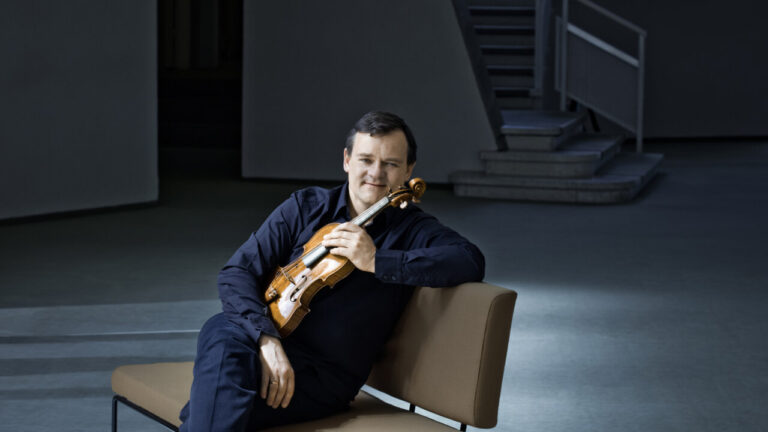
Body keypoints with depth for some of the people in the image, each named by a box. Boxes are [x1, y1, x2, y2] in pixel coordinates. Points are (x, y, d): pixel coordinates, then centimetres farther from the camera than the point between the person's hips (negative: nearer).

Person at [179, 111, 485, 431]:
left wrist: (377, 261, -20)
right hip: (267, 343, 3)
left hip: (325, 374, -3)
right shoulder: (304, 207, 12)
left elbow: (471, 261, -14)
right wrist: (266, 338, -16)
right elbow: (237, 272, 4)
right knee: (220, 333, -35)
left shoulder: (412, 230, 7)